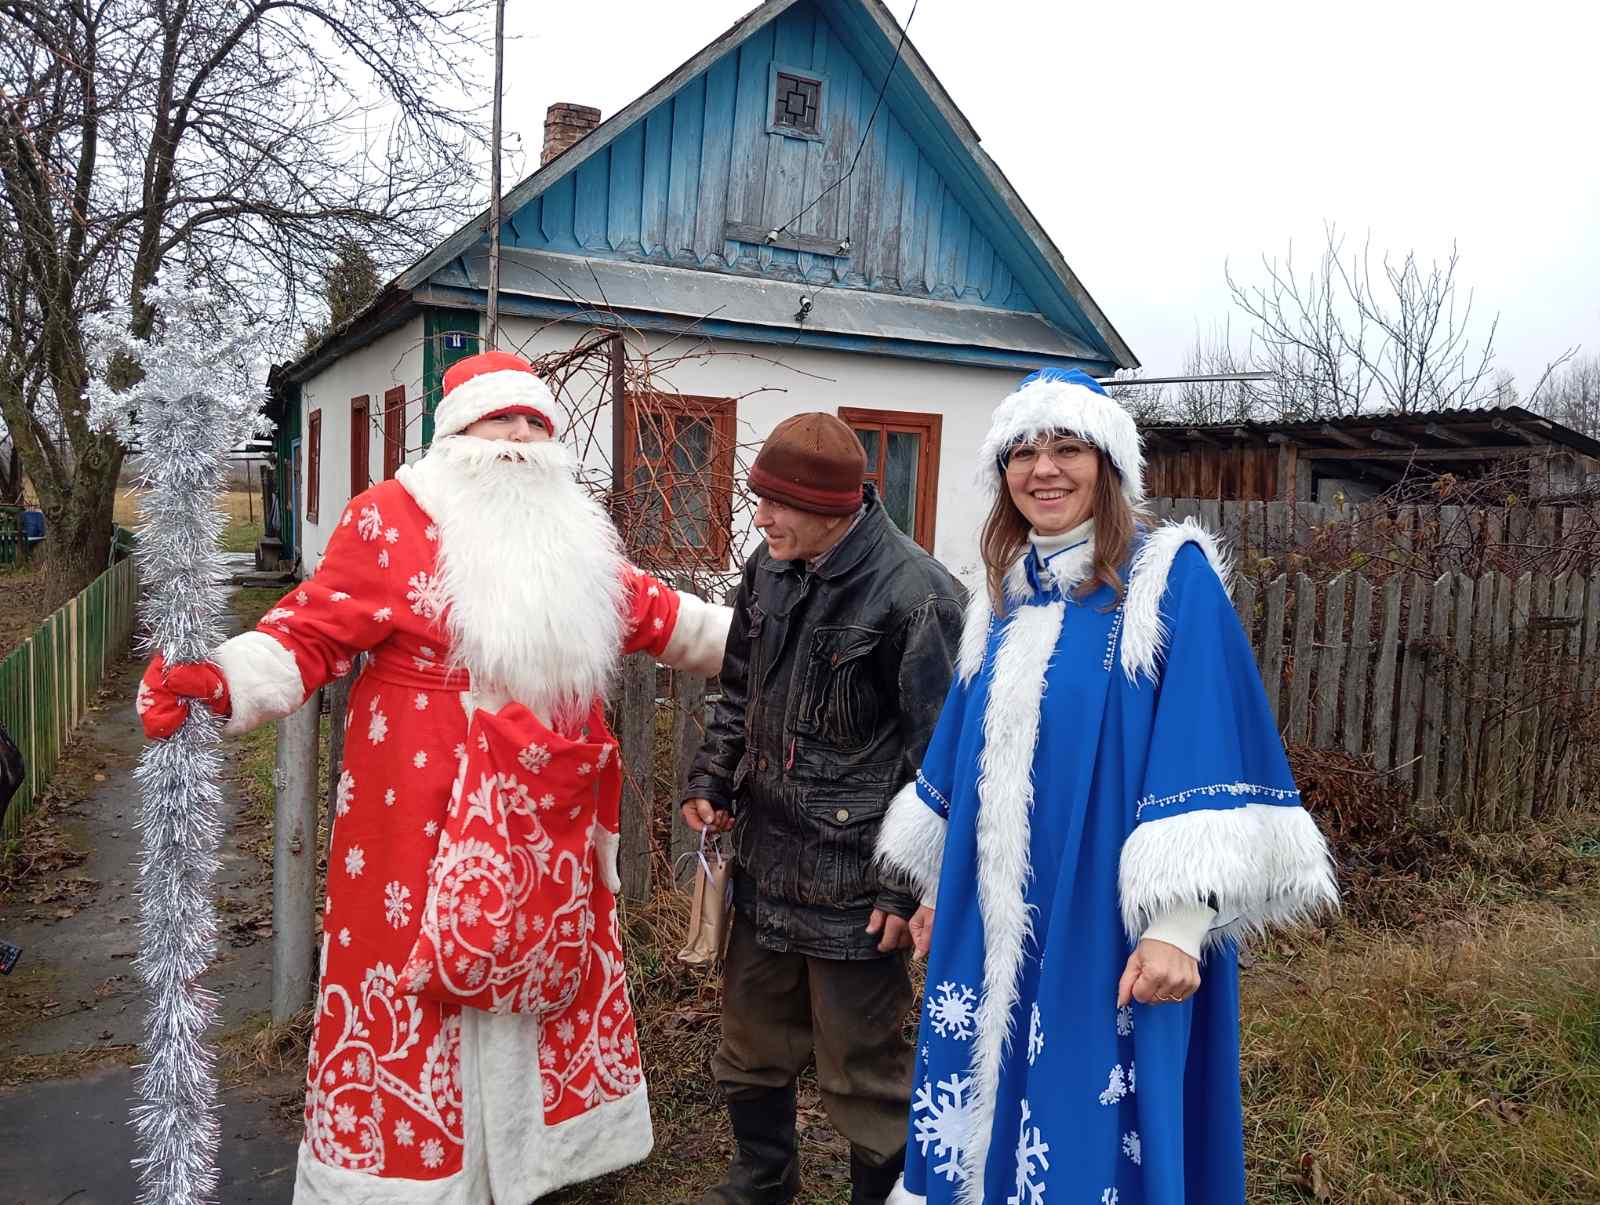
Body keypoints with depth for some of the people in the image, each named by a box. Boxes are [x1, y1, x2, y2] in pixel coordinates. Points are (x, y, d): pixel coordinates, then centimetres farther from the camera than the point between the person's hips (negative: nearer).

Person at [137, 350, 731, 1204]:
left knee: (538, 983, 19)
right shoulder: (395, 518, -7)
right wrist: (217, 683, -30)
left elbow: (648, 612, 22)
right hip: (426, 819, -6)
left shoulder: (575, 535, 12)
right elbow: (315, 631, -13)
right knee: (411, 995, 3)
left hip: (549, 817, 6)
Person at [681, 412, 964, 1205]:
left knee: (862, 1072, 8)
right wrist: (710, 782, 5)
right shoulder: (767, 571, 3)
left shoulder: (913, 595, -19)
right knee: (751, 1049, 23)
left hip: (854, 880, -7)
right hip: (764, 861, 7)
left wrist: (909, 886, -15)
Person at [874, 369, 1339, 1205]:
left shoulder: (1172, 580, -9)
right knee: (985, 1116, 16)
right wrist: (937, 890, 19)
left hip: (1104, 927, -6)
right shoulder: (1004, 598, 10)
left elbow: (1209, 751, -15)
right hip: (992, 928, 6)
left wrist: (1177, 924, -21)